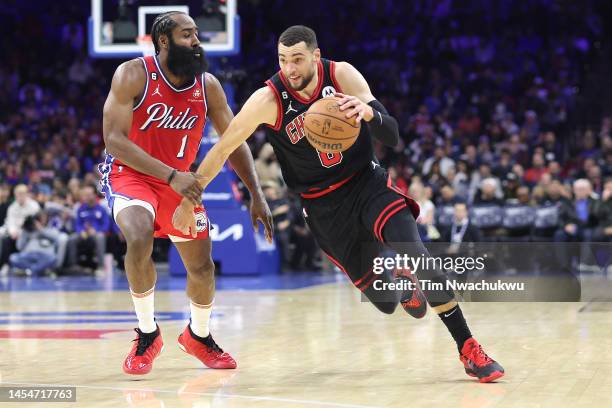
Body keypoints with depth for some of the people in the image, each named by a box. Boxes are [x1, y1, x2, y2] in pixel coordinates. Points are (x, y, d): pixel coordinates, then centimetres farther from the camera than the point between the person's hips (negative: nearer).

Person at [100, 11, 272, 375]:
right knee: (139, 240, -32)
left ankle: (198, 335, 37)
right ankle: (147, 335, -11)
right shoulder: (133, 75, -20)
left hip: (181, 179, 5)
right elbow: (114, 139, -25)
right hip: (131, 174, -5)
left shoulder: (208, 85, -7)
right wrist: (171, 176, -33)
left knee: (203, 268, 6)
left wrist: (257, 196, -6)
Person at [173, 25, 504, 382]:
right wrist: (188, 200, -8)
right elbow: (223, 149, -8)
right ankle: (401, 285, 39)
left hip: (367, 182, 0)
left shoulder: (342, 75, -14)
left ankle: (469, 349, -12)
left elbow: (392, 136, -17)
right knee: (385, 302, -2)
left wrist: (369, 112, -39)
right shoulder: (269, 100, -18)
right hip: (324, 204, 0)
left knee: (416, 256, -24)